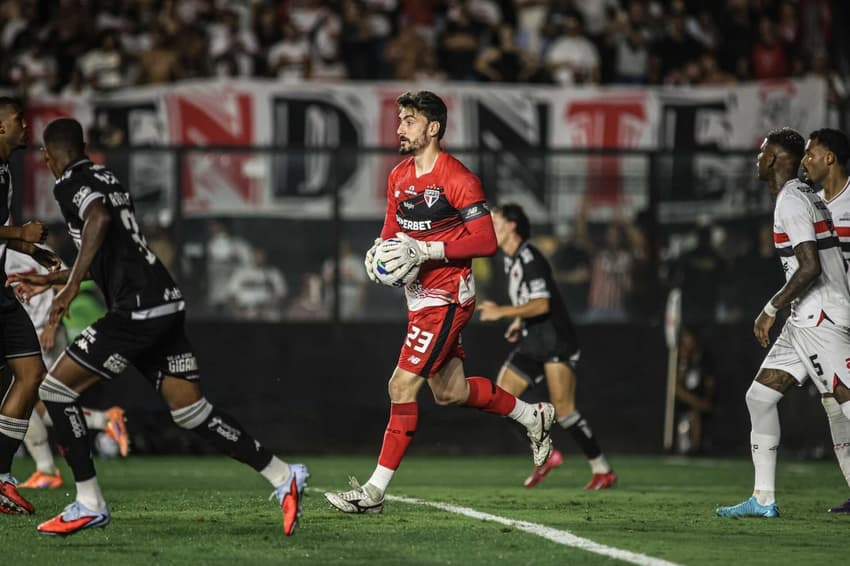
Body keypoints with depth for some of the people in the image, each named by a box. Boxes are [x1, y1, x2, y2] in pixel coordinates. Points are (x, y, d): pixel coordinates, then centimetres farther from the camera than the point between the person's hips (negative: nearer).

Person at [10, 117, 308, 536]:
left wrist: (71, 285, -28)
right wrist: (50, 279, 44)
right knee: (190, 410, 8)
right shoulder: (105, 179, 25)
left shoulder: (70, 184, -3)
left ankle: (89, 504, -2)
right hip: (167, 303, 9)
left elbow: (99, 219, -27)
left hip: (137, 309, -9)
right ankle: (283, 477, 2)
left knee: (56, 388, -2)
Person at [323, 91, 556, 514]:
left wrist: (425, 250, -27)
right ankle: (534, 417, 37)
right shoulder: (399, 177, 9)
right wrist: (379, 250, -4)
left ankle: (375, 491, -10)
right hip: (421, 297, 9)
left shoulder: (457, 179, -17)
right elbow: (394, 229, 20)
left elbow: (485, 241, -21)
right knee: (450, 392, 17)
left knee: (402, 387, -13)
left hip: (446, 300, -9)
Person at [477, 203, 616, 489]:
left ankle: (603, 470, -3)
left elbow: (541, 304, -23)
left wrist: (502, 312, -25)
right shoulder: (510, 260, 15)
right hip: (532, 344, 10)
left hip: (556, 342, -10)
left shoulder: (529, 258, -15)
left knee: (563, 410, -13)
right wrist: (518, 322, 14)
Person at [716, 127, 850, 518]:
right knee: (759, 397, 11)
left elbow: (810, 267, -21)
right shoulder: (807, 197, 18)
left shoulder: (791, 201, -13)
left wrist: (771, 309, -13)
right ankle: (763, 499, 12)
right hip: (807, 320, 11)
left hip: (818, 319, -11)